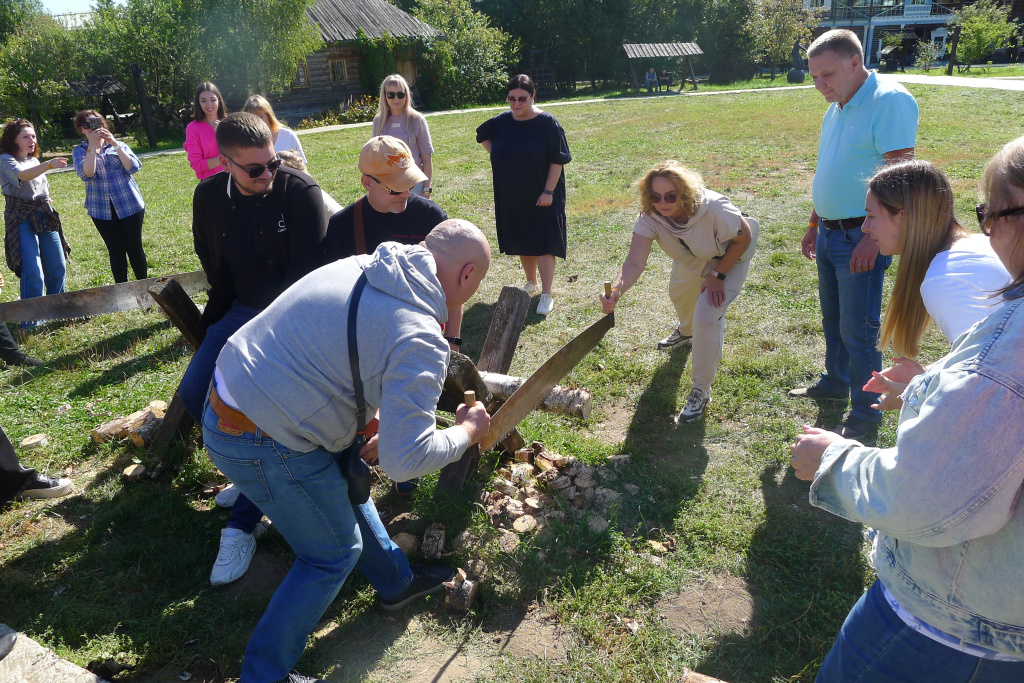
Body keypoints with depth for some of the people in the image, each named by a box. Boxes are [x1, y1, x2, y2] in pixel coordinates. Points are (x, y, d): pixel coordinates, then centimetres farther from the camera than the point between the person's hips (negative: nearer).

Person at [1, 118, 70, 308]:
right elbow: (22, 175, -28)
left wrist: (47, 199, 8)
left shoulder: (34, 160, 15)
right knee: (33, 271, -13)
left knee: (58, 267, 10)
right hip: (22, 219, -7)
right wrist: (49, 165, -44)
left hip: (44, 216, 7)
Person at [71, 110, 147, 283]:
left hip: (129, 205, 0)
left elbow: (134, 167, -9)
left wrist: (115, 144, -14)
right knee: (116, 251, 4)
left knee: (135, 248, 4)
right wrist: (93, 146, -15)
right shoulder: (79, 151, 7)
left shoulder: (118, 145, 8)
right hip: (102, 210, 1)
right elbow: (86, 174, -12)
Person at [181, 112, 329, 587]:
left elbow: (306, 273, -17)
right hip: (240, 312, 6)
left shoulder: (300, 192, -16)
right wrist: (219, 313, 17)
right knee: (194, 392, -5)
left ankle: (243, 523, -7)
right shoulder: (209, 197, 1)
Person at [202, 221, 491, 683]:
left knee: (346, 486, 26)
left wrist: (362, 441, 20)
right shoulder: (420, 340, -23)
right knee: (334, 554, 11)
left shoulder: (356, 266, 3)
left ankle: (396, 582, 48)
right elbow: (405, 460, -27)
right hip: (265, 448, -9)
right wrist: (467, 431, -7)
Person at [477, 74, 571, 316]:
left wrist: (548, 191, -17)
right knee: (522, 242, 16)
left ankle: (546, 295, 0)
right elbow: (482, 135, 22)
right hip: (511, 198, 5)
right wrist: (497, 155, 8)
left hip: (541, 197, -5)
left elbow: (557, 160, -12)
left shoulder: (547, 123, -12)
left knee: (543, 244, -5)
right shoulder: (501, 122, 1)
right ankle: (531, 283, 34)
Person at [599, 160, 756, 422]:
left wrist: (717, 276, -25)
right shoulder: (649, 217, -33)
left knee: (706, 316, -20)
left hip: (730, 258, -5)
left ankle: (701, 391, -3)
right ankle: (687, 332, 69)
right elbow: (635, 262, -46)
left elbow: (744, 239, -24)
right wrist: (617, 291, -65)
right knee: (679, 294, 29)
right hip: (692, 259, 5)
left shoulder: (714, 208, -42)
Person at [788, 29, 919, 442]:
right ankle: (836, 382, 38)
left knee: (858, 330, -3)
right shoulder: (836, 110, 11)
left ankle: (865, 415, 11)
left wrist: (873, 238, -24)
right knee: (833, 319, 20)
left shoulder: (889, 101, -16)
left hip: (862, 238, -8)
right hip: (830, 233, 9)